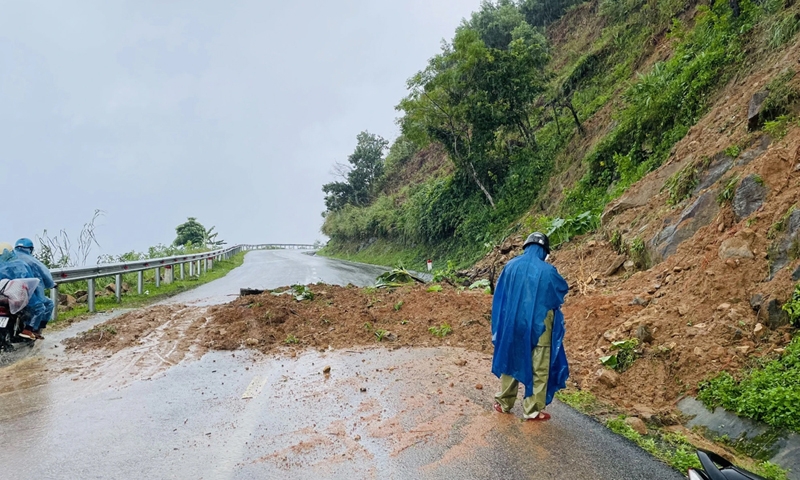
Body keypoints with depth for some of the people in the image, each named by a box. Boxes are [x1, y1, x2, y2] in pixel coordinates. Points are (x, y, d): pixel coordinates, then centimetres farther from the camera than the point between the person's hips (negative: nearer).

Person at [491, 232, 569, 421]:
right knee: (539, 369, 8)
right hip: (539, 326, -3)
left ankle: (504, 403, 27)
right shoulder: (547, 270, -11)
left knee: (511, 363, 17)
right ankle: (533, 410, 12)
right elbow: (563, 289, 10)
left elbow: (499, 296, 4)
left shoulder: (510, 266, -4)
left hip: (512, 324, 3)